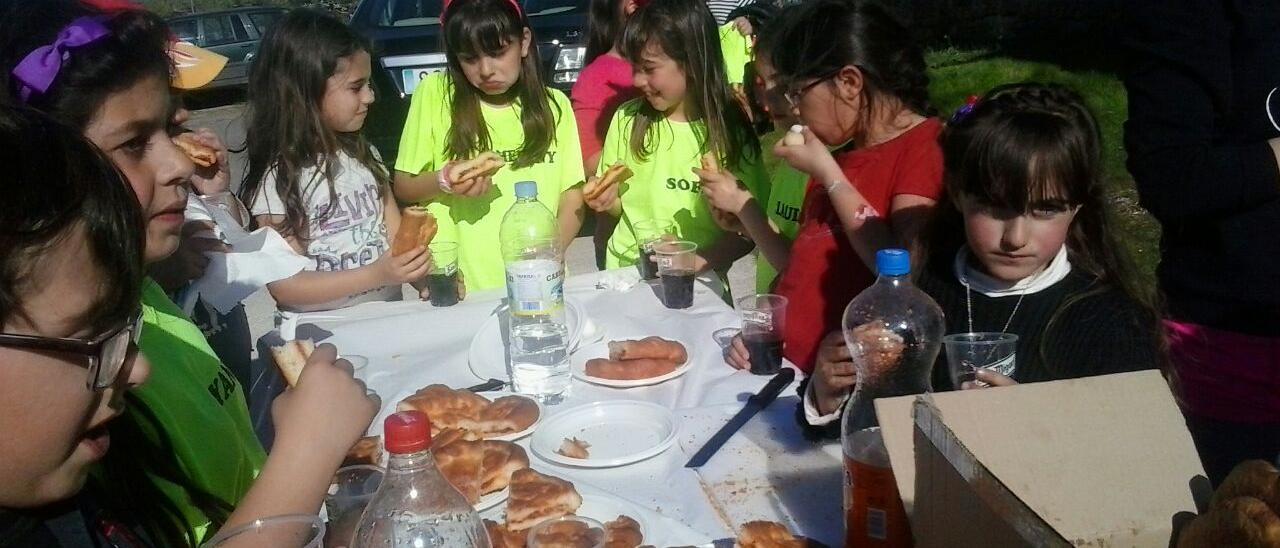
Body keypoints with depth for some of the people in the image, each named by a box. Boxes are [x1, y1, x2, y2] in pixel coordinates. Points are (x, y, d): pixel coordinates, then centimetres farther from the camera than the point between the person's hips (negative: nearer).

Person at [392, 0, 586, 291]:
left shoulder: (554, 104, 8)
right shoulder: (435, 93, 1)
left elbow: (573, 198, 8)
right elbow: (403, 187, 8)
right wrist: (443, 182, -11)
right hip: (457, 287, -2)